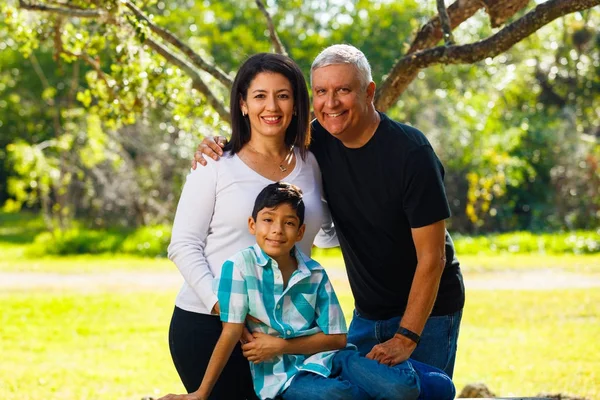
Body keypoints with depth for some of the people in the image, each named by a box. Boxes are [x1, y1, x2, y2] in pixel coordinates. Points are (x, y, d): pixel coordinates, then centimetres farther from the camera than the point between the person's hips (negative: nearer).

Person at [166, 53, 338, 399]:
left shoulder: (310, 166, 10)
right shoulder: (215, 166, -1)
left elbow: (325, 234, 16)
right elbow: (184, 246, -4)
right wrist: (220, 304, -16)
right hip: (207, 324, -3)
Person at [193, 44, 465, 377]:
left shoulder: (411, 152, -21)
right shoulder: (321, 141, -4)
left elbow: (432, 257, -20)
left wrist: (406, 337, -23)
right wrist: (214, 149, -10)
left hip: (427, 311, -6)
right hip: (368, 313, 6)